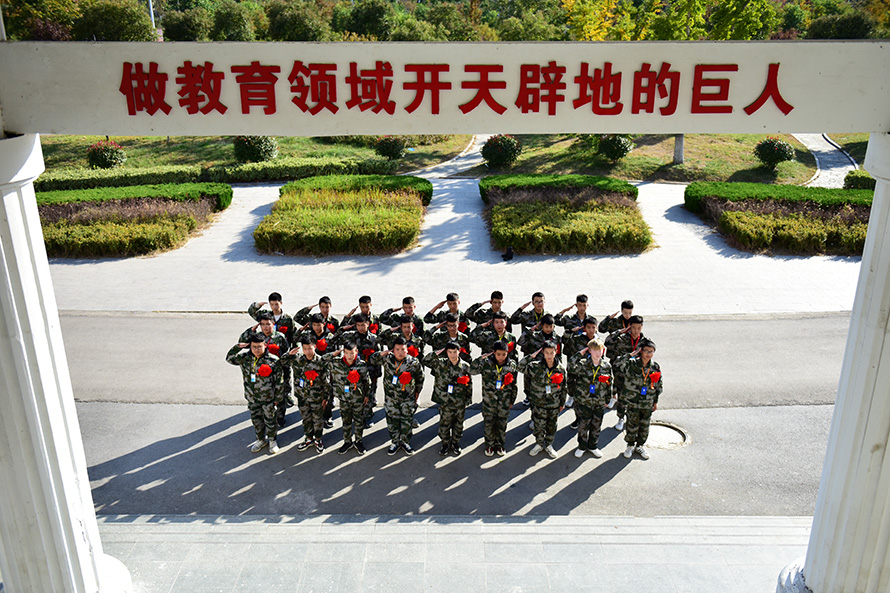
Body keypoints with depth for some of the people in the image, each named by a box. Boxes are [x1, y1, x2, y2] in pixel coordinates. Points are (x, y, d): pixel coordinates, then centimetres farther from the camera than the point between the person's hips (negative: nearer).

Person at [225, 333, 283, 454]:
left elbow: (278, 381, -9)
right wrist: (237, 347, -11)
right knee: (256, 420, 19)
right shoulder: (245, 358, -4)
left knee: (270, 420, 12)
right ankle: (261, 440, 41)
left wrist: (277, 398, -6)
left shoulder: (273, 360, -15)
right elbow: (229, 358, 5)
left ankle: (272, 440, 35)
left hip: (268, 398, -4)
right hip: (252, 398, 4)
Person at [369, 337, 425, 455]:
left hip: (408, 398, -1)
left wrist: (417, 391, 12)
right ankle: (395, 442, 28)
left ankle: (405, 442, 30)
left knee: (407, 421, 9)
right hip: (391, 397, 1)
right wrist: (380, 354, -16)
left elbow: (420, 378, 4)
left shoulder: (414, 362, -12)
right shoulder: (387, 359, -10)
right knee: (392, 420, 8)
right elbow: (372, 360, 3)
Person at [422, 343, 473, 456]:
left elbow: (469, 384, 5)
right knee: (444, 423, 8)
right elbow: (425, 361, -7)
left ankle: (455, 443, 33)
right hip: (445, 401, -1)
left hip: (460, 403, 1)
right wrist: (436, 353, -16)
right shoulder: (440, 364, -6)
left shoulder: (466, 366, -3)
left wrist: (468, 400, 6)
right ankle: (445, 443, 27)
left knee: (458, 424, 14)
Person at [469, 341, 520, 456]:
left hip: (504, 401, 1)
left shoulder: (512, 365, -4)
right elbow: (472, 371, -18)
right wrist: (481, 358, -28)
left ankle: (500, 445, 31)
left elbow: (514, 384, 5)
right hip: (489, 399, -1)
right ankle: (489, 445, 28)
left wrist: (512, 400, 8)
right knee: (488, 422, 9)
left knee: (502, 423, 12)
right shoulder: (486, 363, -10)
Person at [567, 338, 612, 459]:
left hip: (600, 402, 2)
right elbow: (571, 368, -30)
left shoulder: (607, 366, -1)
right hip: (584, 401, -2)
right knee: (583, 425, 9)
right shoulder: (583, 364, -11)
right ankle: (582, 446, 30)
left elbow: (609, 384, 9)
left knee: (596, 425, 15)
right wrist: (579, 354, -26)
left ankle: (593, 446, 35)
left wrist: (608, 399, 12)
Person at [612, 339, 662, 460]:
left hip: (648, 404, 3)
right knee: (632, 425, 9)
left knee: (644, 426, 14)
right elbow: (617, 363, -27)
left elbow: (659, 386, 8)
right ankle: (630, 445, 30)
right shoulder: (632, 364, -12)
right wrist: (631, 354, -29)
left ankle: (640, 445, 34)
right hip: (633, 402, -3)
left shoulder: (656, 367, -2)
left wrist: (656, 401, 10)